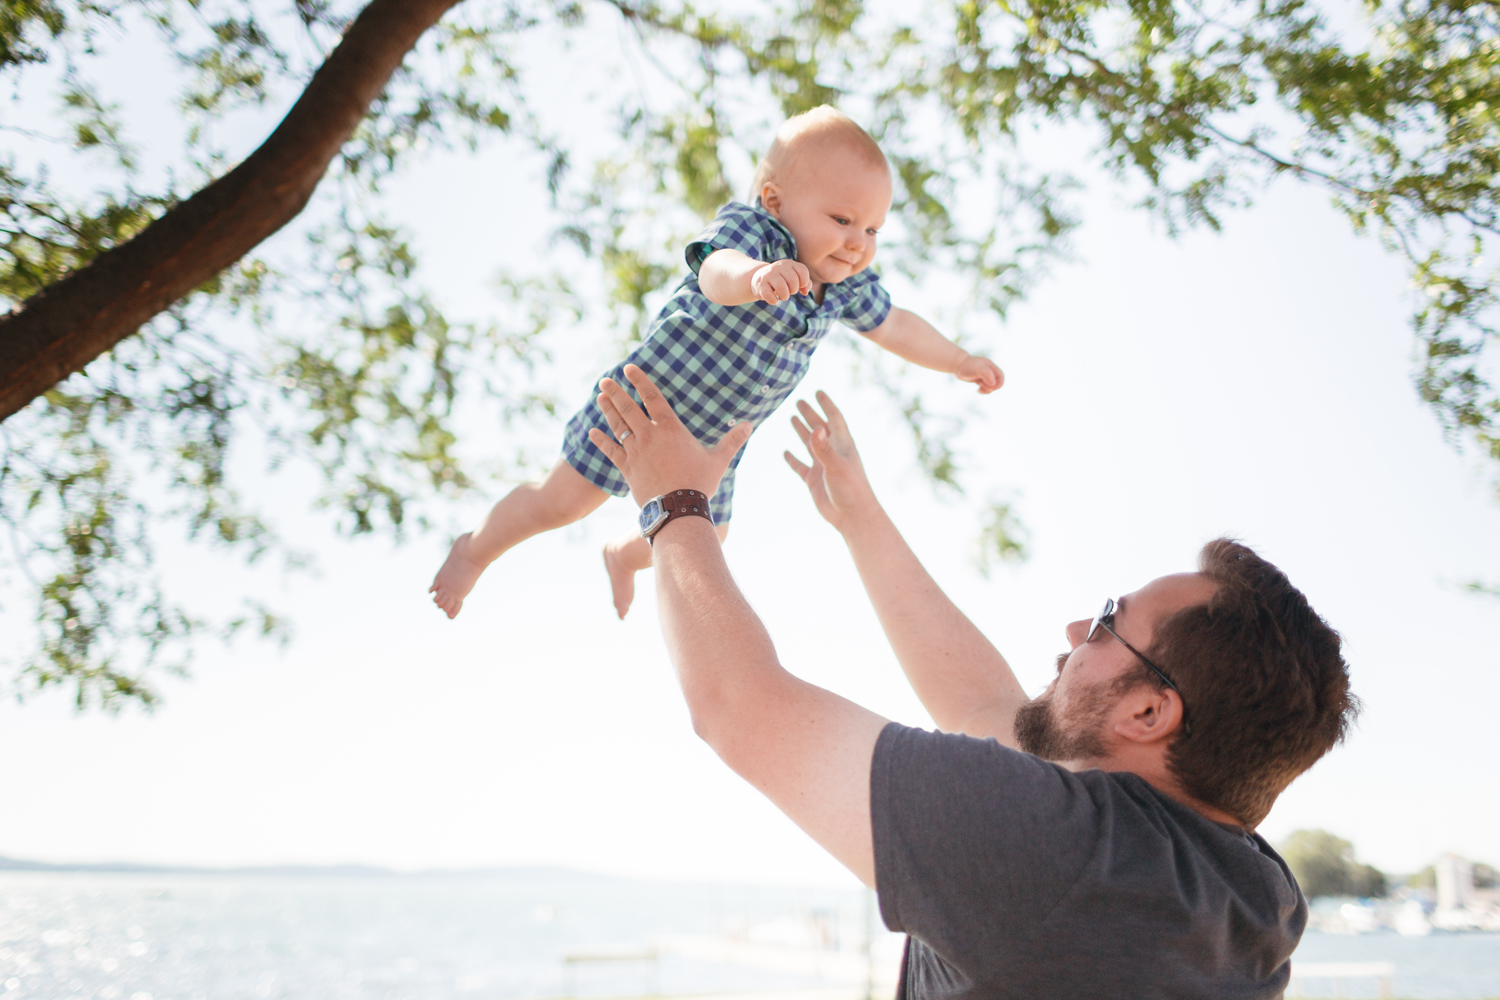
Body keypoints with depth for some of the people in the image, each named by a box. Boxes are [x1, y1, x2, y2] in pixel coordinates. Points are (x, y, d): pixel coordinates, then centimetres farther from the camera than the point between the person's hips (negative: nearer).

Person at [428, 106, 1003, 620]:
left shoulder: (844, 285, -4)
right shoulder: (745, 226, -26)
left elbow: (894, 327, 14)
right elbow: (716, 272, -49)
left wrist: (960, 362, 20)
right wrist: (756, 275, -71)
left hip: (714, 446, 7)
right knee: (564, 502, 0)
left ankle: (624, 557, 52)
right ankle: (477, 549, 29)